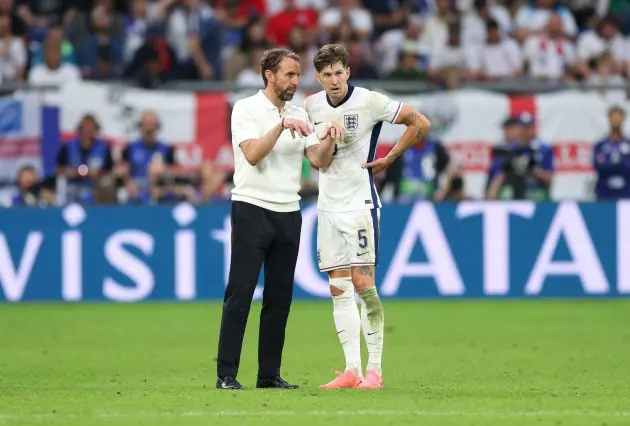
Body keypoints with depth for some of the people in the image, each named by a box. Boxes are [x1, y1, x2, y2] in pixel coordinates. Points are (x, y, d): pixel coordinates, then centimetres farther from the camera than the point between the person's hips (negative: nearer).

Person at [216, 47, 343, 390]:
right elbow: (252, 154, -17)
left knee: (280, 296, 4)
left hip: (288, 213, 6)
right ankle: (226, 373, -6)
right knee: (240, 293, -7)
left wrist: (330, 139, -13)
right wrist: (282, 126, -24)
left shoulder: (299, 114, 14)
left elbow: (318, 160, 6)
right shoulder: (246, 109, -3)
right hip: (252, 208, -6)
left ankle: (269, 373, 9)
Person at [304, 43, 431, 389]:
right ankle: (351, 370, 4)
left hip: (360, 203, -5)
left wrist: (389, 159, -4)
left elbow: (420, 123, -5)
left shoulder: (370, 101, -10)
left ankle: (375, 369, -4)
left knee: (363, 284, -10)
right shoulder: (311, 106, 5)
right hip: (327, 204, 5)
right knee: (339, 289, 2)